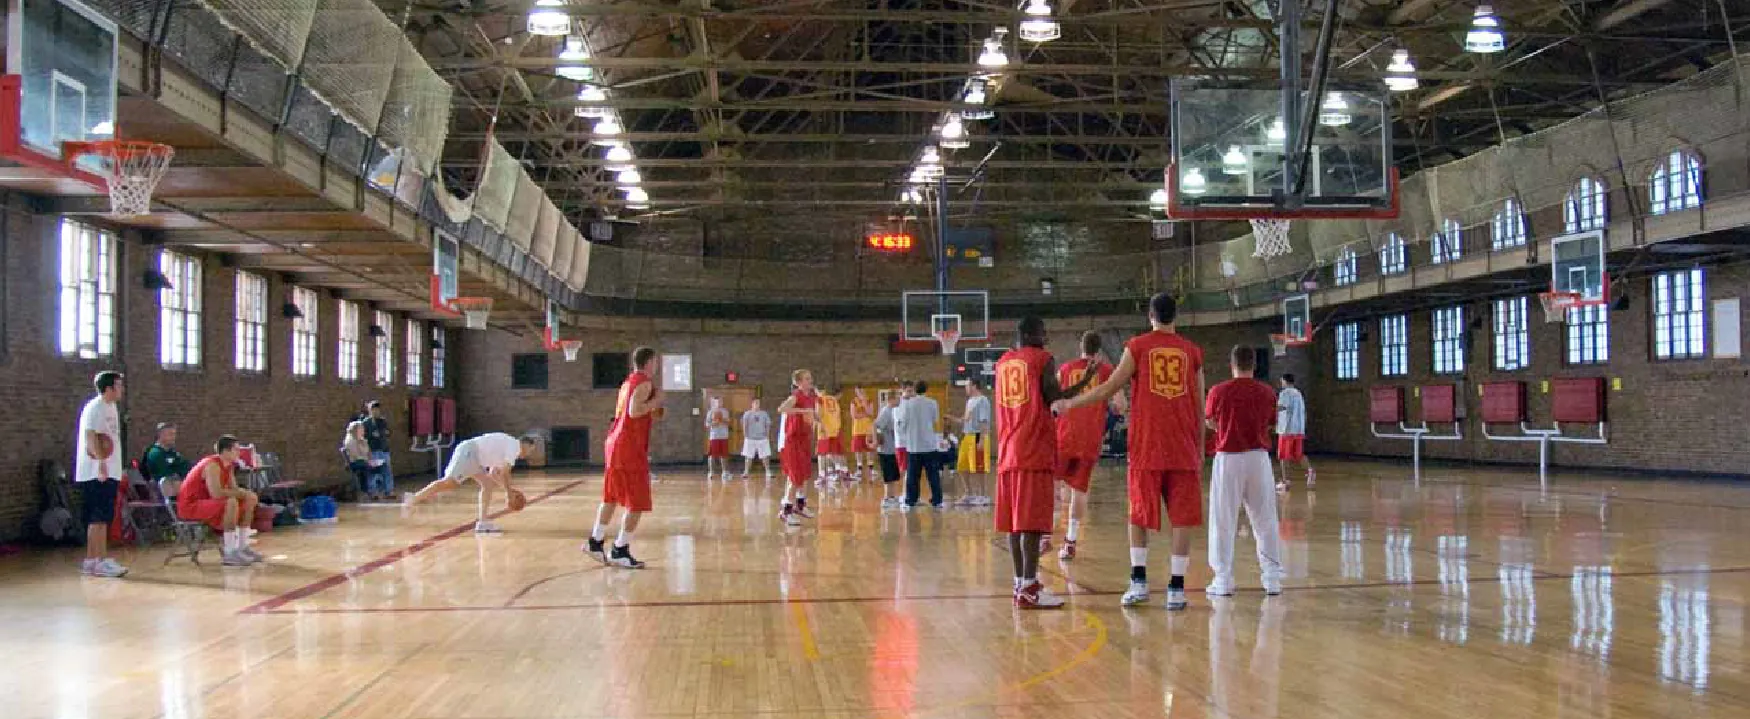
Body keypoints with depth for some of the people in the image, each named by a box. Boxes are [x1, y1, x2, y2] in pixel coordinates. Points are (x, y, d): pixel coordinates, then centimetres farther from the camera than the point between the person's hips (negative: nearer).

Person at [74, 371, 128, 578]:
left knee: (102, 518, 10)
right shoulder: (95, 408, -11)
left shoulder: (111, 407, 18)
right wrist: (101, 460, -32)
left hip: (109, 473, 9)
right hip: (97, 473, -9)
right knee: (99, 518, -8)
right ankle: (100, 561, -7)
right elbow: (90, 436, -22)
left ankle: (91, 561, 14)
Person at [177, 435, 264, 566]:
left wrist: (243, 493, -14)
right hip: (190, 505, -10)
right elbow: (216, 493, -36)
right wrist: (242, 493, -25)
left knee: (250, 500, 8)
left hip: (206, 502, 10)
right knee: (231, 503, -33)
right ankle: (230, 553, -30)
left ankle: (243, 547, 11)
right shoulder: (212, 465, -24)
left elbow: (233, 489, 8)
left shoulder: (228, 465, 6)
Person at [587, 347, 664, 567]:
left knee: (611, 497, 19)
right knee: (637, 504, -4)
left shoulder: (628, 382, 18)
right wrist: (656, 402, -10)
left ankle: (595, 542, 24)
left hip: (614, 442, 9)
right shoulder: (644, 383, -10)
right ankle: (620, 552, -4)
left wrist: (652, 411, 27)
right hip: (631, 448, -9)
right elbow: (634, 411, -23)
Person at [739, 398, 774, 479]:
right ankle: (745, 473, 9)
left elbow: (768, 425, 8)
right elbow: (744, 425, 1)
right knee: (748, 456, 2)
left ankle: (768, 472, 4)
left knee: (765, 456, -1)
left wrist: (768, 436, 1)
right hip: (750, 438, -1)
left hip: (762, 438, 1)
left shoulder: (764, 414, 6)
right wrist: (745, 436, -7)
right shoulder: (747, 414, 2)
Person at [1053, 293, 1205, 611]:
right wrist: (1200, 446, 17)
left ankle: (1139, 581, 4)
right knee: (1182, 518, 3)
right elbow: (1199, 405, 9)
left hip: (1147, 447, -1)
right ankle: (1176, 589, 1)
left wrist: (1069, 404, 7)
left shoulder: (1138, 346, 1)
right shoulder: (1192, 350, 8)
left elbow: (1110, 388, -3)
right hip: (1184, 448, 1)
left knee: (1139, 515, 11)